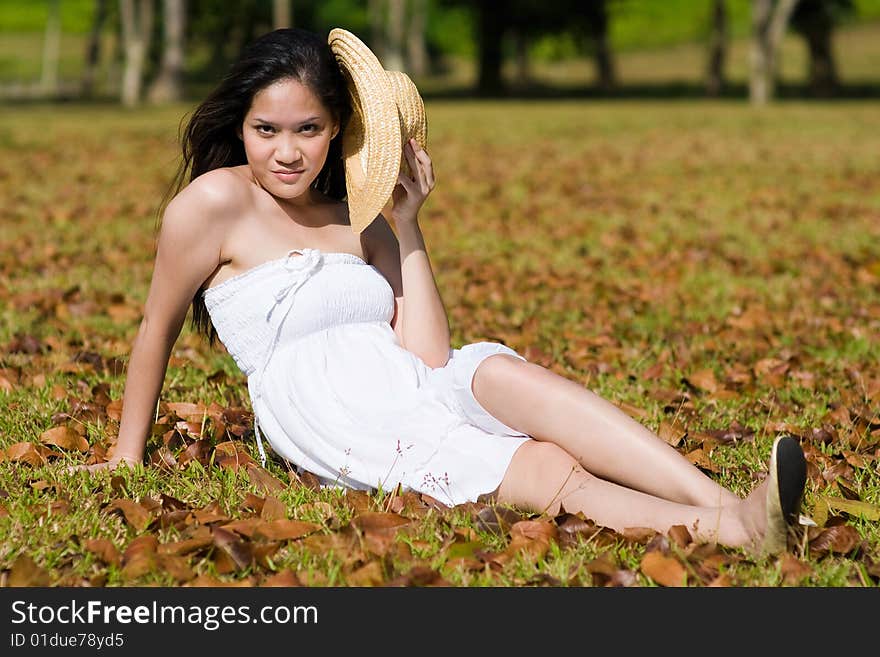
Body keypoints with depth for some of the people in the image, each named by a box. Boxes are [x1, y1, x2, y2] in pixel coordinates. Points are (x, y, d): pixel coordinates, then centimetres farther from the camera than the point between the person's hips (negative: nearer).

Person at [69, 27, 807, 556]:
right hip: (337, 432, -4)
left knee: (502, 373, -31)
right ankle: (729, 531, -47)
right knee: (550, 473, -28)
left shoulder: (362, 221, 17)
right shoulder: (218, 201, 1)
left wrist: (406, 226, 5)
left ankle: (726, 510, -45)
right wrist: (129, 454, 17)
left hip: (419, 394, 4)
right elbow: (158, 330, 11)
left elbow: (427, 361, 7)